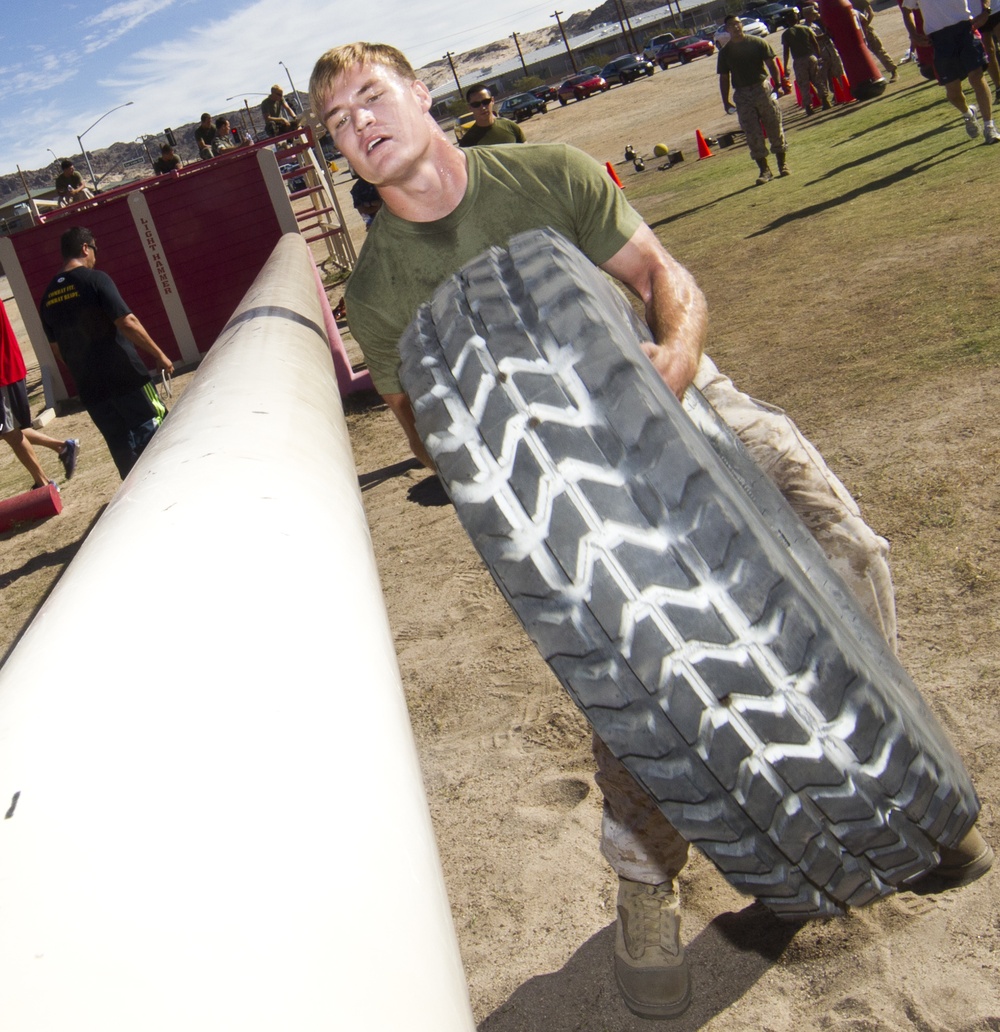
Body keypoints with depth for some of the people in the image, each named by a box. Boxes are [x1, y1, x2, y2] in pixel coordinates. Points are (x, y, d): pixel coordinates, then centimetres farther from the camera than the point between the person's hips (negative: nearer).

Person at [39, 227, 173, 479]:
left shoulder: (48, 296, 9)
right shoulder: (95, 279, -10)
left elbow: (56, 348, 15)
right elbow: (127, 323, -17)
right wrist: (159, 355, -10)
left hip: (89, 386, 6)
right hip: (125, 376, -6)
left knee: (121, 444, 12)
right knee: (155, 432, 4)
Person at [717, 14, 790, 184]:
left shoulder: (758, 43, 2)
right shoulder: (725, 52, 6)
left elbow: (771, 64, 2)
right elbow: (724, 78, 8)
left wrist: (778, 84, -10)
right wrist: (725, 101, 1)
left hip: (762, 89, -1)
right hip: (742, 95, 1)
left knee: (775, 128, 4)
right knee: (753, 134, -2)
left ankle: (782, 164, 17)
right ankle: (765, 170, 4)